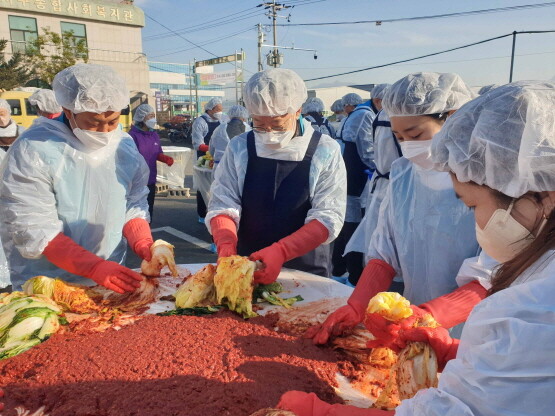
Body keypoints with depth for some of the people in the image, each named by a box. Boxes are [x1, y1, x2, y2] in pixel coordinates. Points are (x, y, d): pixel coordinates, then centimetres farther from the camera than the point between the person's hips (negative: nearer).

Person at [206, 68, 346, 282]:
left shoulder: (324, 151, -6)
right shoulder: (239, 148, 1)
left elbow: (328, 217, -12)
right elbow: (223, 206, -2)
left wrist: (280, 252, -25)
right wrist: (226, 246, -21)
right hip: (246, 267, 0)